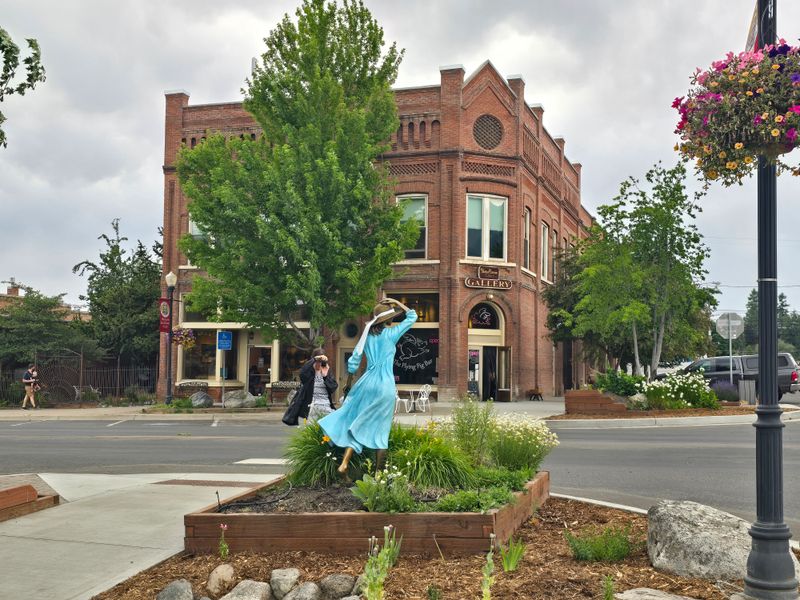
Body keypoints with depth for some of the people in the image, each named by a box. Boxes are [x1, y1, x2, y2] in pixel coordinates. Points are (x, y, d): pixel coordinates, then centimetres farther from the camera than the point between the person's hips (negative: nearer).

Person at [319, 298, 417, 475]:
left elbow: (354, 358, 12)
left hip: (367, 382, 4)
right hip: (385, 386, -4)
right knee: (381, 430, 1)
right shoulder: (391, 334, -3)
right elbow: (412, 316, 6)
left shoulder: (367, 335, 9)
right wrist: (396, 302, 11)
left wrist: (352, 371, 26)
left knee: (358, 424, 10)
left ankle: (344, 463, -3)